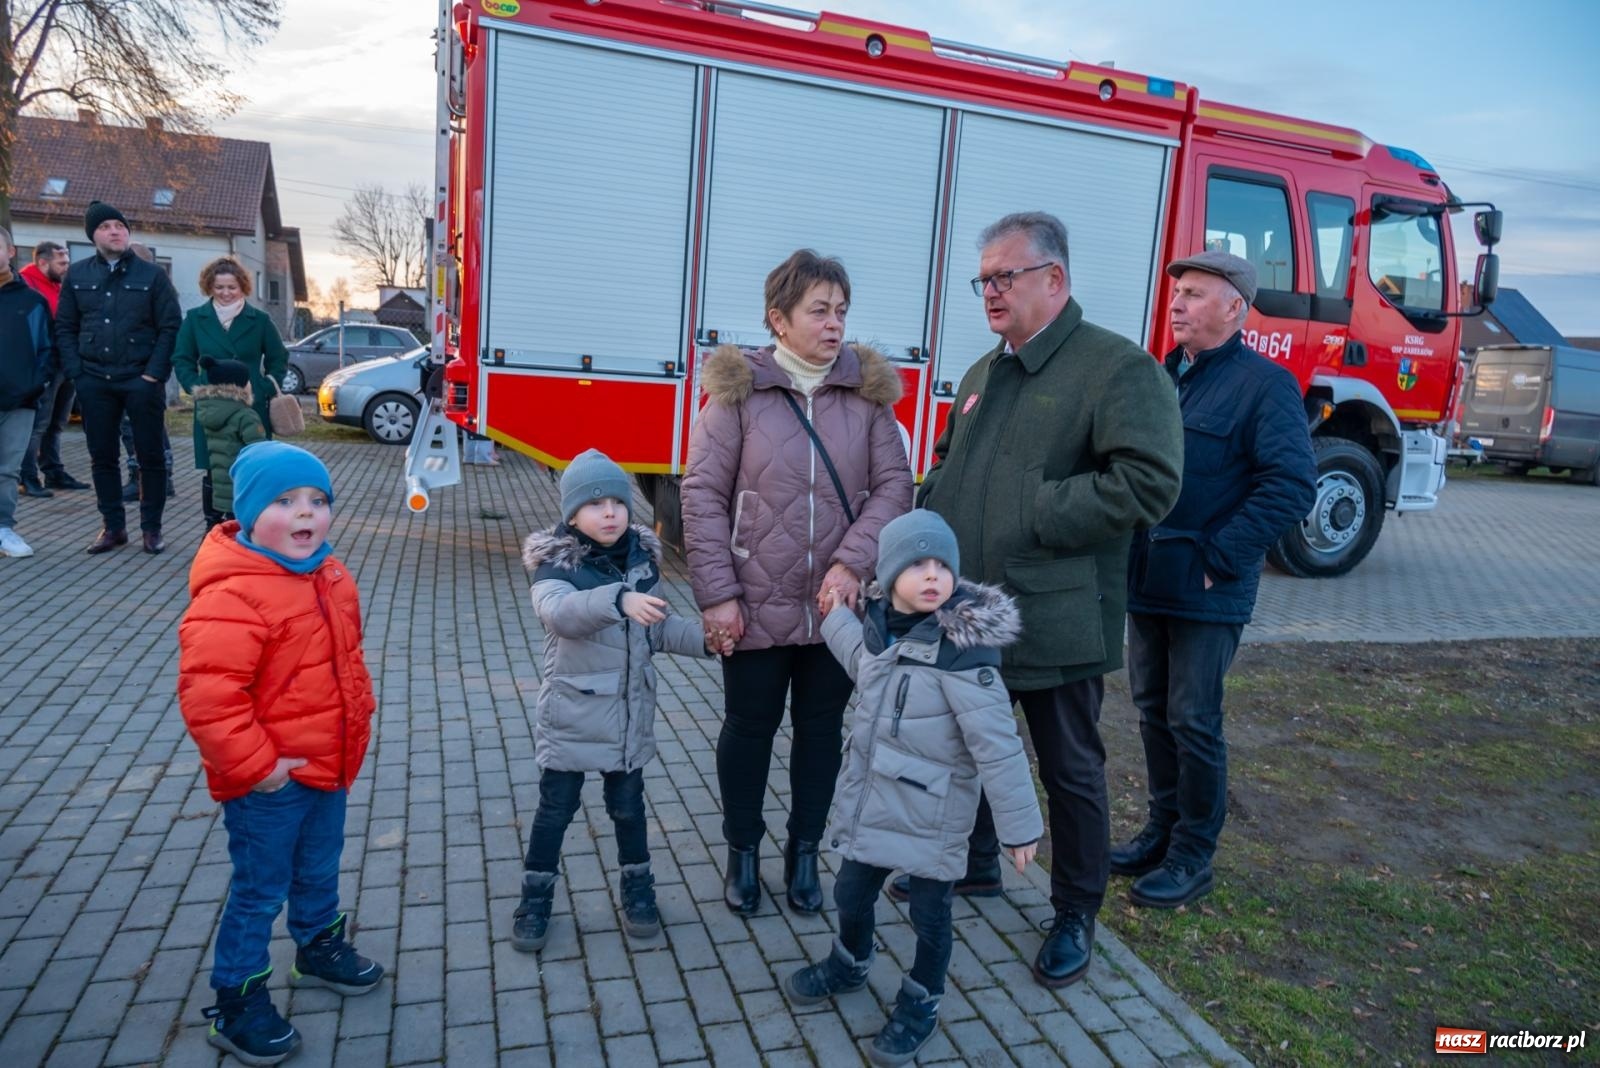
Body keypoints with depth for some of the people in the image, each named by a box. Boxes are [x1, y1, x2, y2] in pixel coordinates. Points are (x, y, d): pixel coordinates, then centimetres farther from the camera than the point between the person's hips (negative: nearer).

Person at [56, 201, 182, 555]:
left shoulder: (151, 274, 2)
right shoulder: (77, 274, 9)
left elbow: (170, 326, -2)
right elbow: (64, 327, 9)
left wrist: (154, 373, -11)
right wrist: (76, 371, -3)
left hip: (141, 380, -3)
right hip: (94, 382, 3)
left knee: (150, 456, 1)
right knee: (102, 457, 7)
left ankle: (151, 528, 11)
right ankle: (113, 526, 17)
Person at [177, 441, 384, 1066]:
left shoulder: (329, 575, 3)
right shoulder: (232, 595, -27)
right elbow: (207, 692, -30)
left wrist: (358, 716, 15)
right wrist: (254, 764, -25)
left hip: (328, 764, 8)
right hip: (269, 780, -8)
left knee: (319, 871, 26)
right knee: (259, 892, 7)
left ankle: (320, 949, 49)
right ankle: (237, 1005, 26)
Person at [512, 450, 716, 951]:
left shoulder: (643, 558, 0)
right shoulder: (555, 562, -15)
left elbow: (659, 629, 9)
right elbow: (558, 611, -37)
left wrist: (705, 638, -7)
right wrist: (618, 599, -52)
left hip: (630, 710, 4)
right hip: (571, 713, -3)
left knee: (628, 804, 17)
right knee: (556, 807, 9)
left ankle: (638, 889, 37)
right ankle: (536, 899, 29)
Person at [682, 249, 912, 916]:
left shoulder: (867, 390, 1)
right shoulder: (739, 390, -6)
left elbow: (894, 486, -2)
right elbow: (703, 493, -6)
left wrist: (851, 562, -16)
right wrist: (717, 594, -10)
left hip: (838, 607, 2)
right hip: (757, 607, -2)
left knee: (822, 728, 14)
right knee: (749, 726, 12)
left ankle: (804, 854, 34)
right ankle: (743, 854, 33)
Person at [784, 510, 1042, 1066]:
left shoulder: (963, 645, -25)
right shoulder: (883, 622, -3)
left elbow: (996, 743, -22)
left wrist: (1019, 825, -18)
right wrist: (835, 618, 21)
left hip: (931, 812, -6)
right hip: (870, 797, 7)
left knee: (929, 912, 12)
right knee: (851, 891, 22)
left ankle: (920, 1004, 37)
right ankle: (849, 964, 51)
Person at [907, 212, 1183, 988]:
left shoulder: (1118, 367, -13)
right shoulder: (984, 372, 14)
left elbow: (1148, 484, -23)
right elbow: (947, 464, 23)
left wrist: (1032, 515, -21)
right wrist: (935, 527, 4)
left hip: (1057, 623, -7)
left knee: (1070, 772, 9)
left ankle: (1076, 914, 29)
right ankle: (974, 864, 45)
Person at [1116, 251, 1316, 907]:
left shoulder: (1263, 384, -9)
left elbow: (1291, 485, -17)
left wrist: (1218, 559, -18)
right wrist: (1127, 554, 5)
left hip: (1206, 592, -7)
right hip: (1146, 582, 7)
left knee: (1194, 723, 3)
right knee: (1153, 711, 16)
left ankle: (1192, 858, 18)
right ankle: (1162, 829, 32)